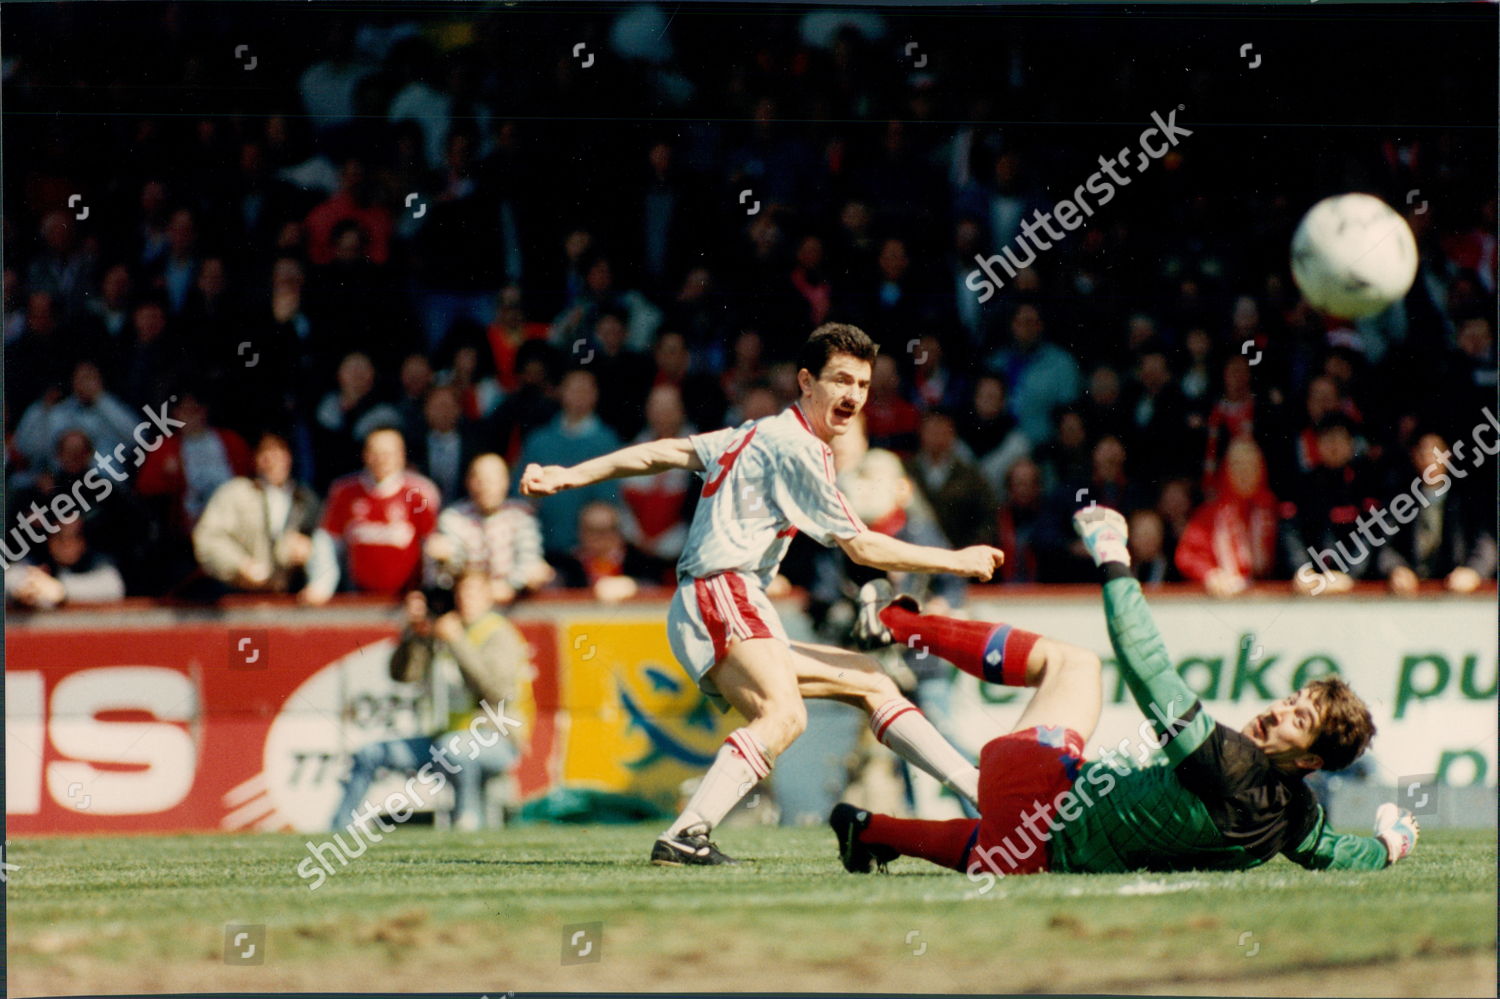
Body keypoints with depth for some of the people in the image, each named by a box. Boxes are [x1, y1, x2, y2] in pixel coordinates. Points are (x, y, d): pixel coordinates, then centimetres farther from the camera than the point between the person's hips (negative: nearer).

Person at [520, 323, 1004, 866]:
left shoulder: (762, 434, 22)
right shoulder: (795, 448, -7)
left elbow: (661, 452, 20)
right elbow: (862, 547, -6)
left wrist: (571, 475, 20)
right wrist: (957, 561, 1)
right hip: (720, 599, -10)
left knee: (870, 683, 14)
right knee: (784, 714, -34)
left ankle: (978, 790, 13)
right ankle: (685, 836, -46)